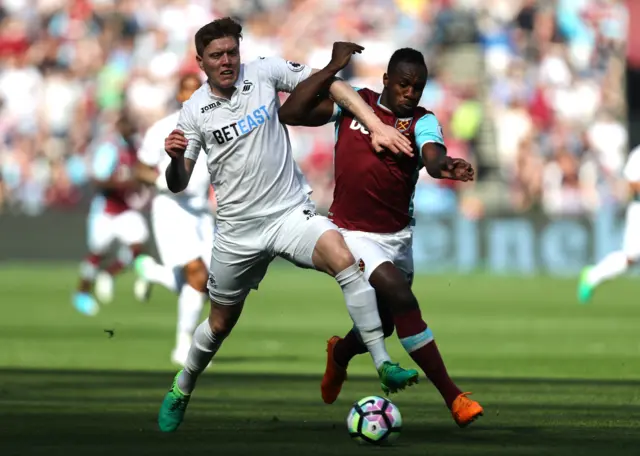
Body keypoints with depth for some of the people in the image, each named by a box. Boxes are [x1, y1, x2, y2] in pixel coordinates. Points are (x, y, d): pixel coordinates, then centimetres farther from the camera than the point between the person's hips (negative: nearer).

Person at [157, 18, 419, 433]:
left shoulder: (264, 72, -3)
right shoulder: (194, 111, 0)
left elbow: (331, 85, -6)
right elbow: (177, 184, 3)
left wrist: (377, 126, -18)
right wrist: (174, 157, -21)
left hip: (292, 212, -1)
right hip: (239, 228, 1)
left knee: (344, 259, -31)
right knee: (220, 324, 13)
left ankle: (384, 366, -31)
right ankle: (180, 393, 41)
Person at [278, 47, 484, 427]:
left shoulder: (422, 122, -6)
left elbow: (432, 156, -28)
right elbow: (291, 114, -9)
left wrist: (444, 166, -53)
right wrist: (332, 69, -14)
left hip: (398, 235, 4)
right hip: (355, 234, -4)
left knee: (384, 324, 15)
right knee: (401, 297, -23)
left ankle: (340, 353, 52)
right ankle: (452, 396, -20)